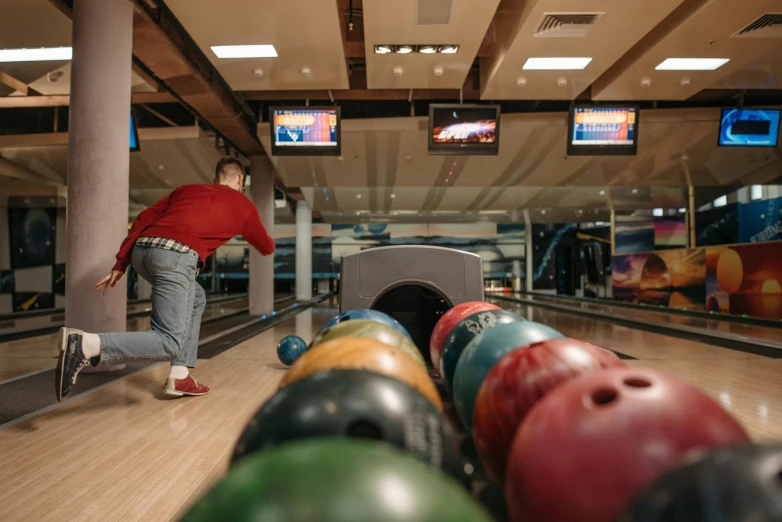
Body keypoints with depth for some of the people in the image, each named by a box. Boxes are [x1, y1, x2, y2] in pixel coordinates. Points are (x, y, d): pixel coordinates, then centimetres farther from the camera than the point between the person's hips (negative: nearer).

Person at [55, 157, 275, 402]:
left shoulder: (187, 189, 30)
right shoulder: (244, 205, 21)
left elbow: (143, 220, 20)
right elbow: (267, 248, 35)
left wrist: (120, 264, 20)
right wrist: (269, 241, 59)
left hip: (142, 250, 7)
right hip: (176, 256, -7)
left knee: (196, 299, 28)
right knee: (169, 343, -5)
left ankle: (179, 377, 23)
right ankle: (85, 344, -26)